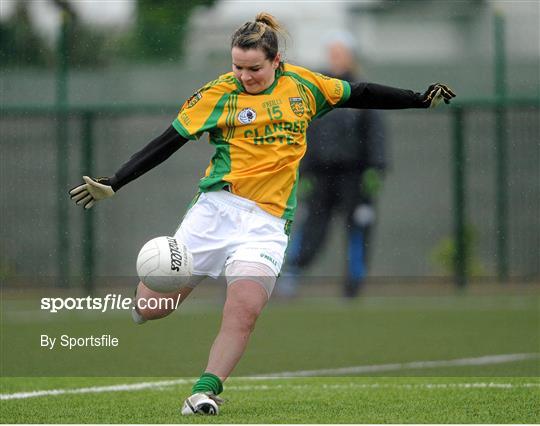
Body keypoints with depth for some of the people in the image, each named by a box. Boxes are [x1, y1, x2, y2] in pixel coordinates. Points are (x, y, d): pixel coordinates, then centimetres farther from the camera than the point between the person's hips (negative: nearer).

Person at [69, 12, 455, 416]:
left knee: (245, 308, -23)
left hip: (267, 221, 1)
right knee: (151, 304, -5)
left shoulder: (302, 85, 9)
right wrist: (113, 184, -4)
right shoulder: (219, 93, 0)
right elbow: (166, 143, 2)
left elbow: (359, 94, 23)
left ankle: (206, 390, -15)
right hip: (217, 206, -1)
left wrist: (420, 99, 23)